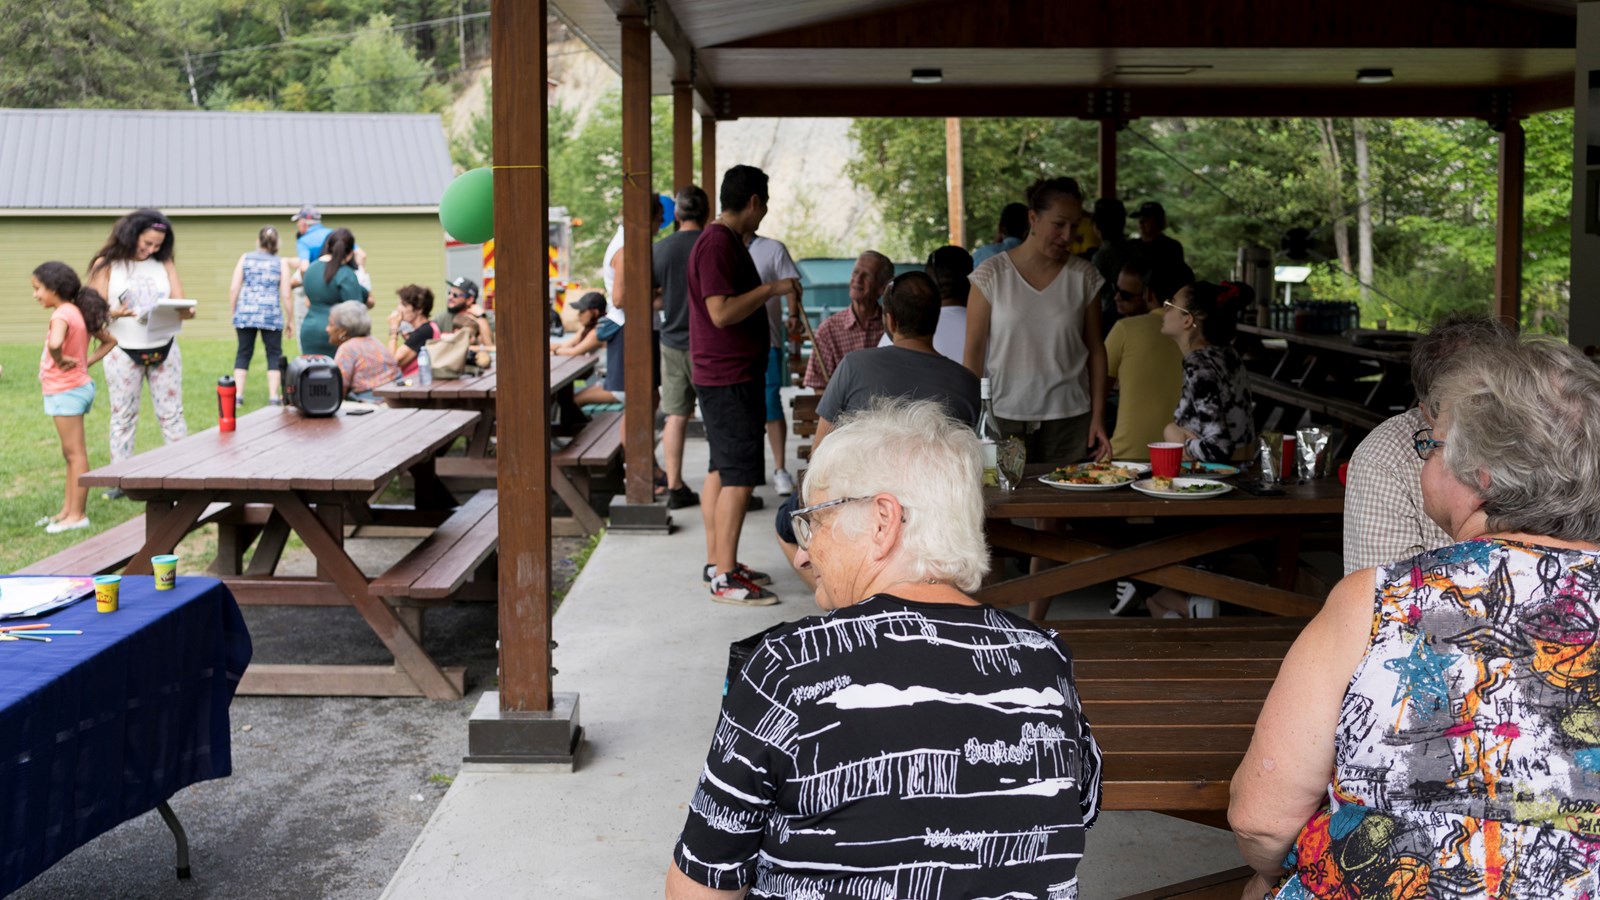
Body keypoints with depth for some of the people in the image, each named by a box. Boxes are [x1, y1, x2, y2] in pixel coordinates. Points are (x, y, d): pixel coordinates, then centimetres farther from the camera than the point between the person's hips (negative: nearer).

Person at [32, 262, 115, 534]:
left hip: (65, 391, -10)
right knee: (71, 453, 15)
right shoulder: (78, 312, 10)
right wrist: (87, 361, 9)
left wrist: (59, 360, -21)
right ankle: (68, 510, 22)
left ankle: (77, 515, -1)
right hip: (76, 387, 10)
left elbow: (54, 343, -39)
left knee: (75, 453, -5)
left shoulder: (62, 314, -18)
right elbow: (109, 341, 19)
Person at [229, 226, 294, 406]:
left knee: (243, 353, 11)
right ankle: (274, 397, 4)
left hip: (245, 312, 2)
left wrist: (234, 313, 13)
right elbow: (285, 295, -1)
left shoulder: (245, 258, 6)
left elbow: (234, 289, 2)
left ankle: (238, 395, 8)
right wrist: (290, 320, 8)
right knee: (274, 355, 8)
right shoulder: (281, 263, 2)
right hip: (271, 315, -2)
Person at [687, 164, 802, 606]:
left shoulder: (726, 240, 16)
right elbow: (721, 312, -25)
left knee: (722, 470, 15)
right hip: (729, 379, -11)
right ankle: (725, 577, -7)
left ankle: (717, 561, 23)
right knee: (739, 477, -10)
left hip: (724, 376, 11)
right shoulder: (718, 244, -17)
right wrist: (771, 288, -19)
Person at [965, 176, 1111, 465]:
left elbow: (1095, 349, 7)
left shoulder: (1084, 277, 4)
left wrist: (1098, 417, 2)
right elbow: (974, 351, -2)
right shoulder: (991, 276, -2)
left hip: (1069, 418, 2)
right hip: (1004, 416, -1)